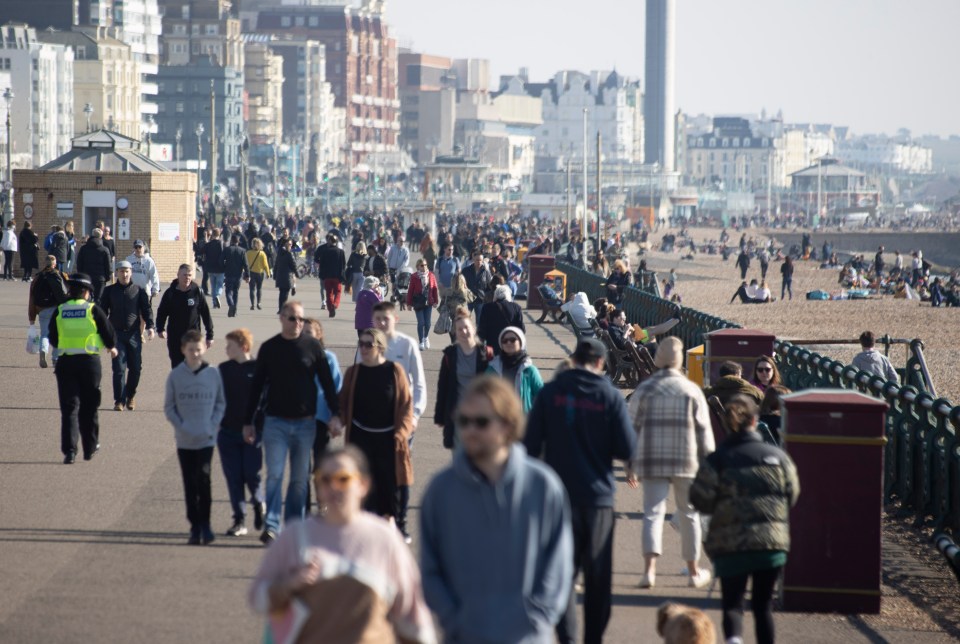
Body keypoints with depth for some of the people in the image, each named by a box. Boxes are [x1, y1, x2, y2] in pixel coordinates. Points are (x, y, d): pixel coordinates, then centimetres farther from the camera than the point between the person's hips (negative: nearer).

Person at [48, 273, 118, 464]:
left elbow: (53, 339, 12)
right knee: (89, 407, 14)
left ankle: (69, 451, -10)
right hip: (89, 361, -1)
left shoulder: (60, 311, 1)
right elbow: (108, 332, 1)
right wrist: (112, 347, 23)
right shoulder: (93, 310, -4)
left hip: (65, 362, 1)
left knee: (68, 407, 1)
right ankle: (90, 448, 23)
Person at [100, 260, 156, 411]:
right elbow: (103, 311, 8)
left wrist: (150, 326, -10)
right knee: (119, 368, -6)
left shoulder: (138, 291, 7)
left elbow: (146, 309, 5)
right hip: (117, 334, -1)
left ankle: (131, 395, 24)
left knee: (136, 367, 3)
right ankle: (119, 400, -2)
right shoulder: (110, 291, 7)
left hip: (134, 334, 1)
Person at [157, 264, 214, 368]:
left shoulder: (197, 292, -4)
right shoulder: (170, 293, -1)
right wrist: (160, 329, -12)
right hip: (174, 337, 2)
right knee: (176, 366, 9)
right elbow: (162, 312, 5)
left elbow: (205, 313, 1)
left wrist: (210, 335, 2)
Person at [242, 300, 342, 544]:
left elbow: (327, 382, 5)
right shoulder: (269, 348, 4)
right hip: (276, 422, -1)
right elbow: (256, 386, 9)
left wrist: (336, 414, -4)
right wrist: (248, 422, 8)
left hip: (305, 423, 1)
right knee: (274, 474, -11)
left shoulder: (312, 346, 3)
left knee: (300, 479, 6)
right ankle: (271, 527, -14)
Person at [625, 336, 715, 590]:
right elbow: (704, 431, 0)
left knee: (652, 512, -1)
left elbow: (633, 427, 2)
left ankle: (649, 569, -19)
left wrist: (631, 465, 9)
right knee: (689, 514, 12)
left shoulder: (644, 389, 0)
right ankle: (694, 571, 22)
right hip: (686, 461, 0)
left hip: (652, 461, 0)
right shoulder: (691, 391, -1)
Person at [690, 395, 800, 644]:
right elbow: (792, 495, 8)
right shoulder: (777, 456, 1)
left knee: (732, 602, 3)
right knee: (763, 603, 15)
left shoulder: (717, 460, -5)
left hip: (730, 543, -1)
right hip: (772, 541, 2)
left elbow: (700, 499, -7)